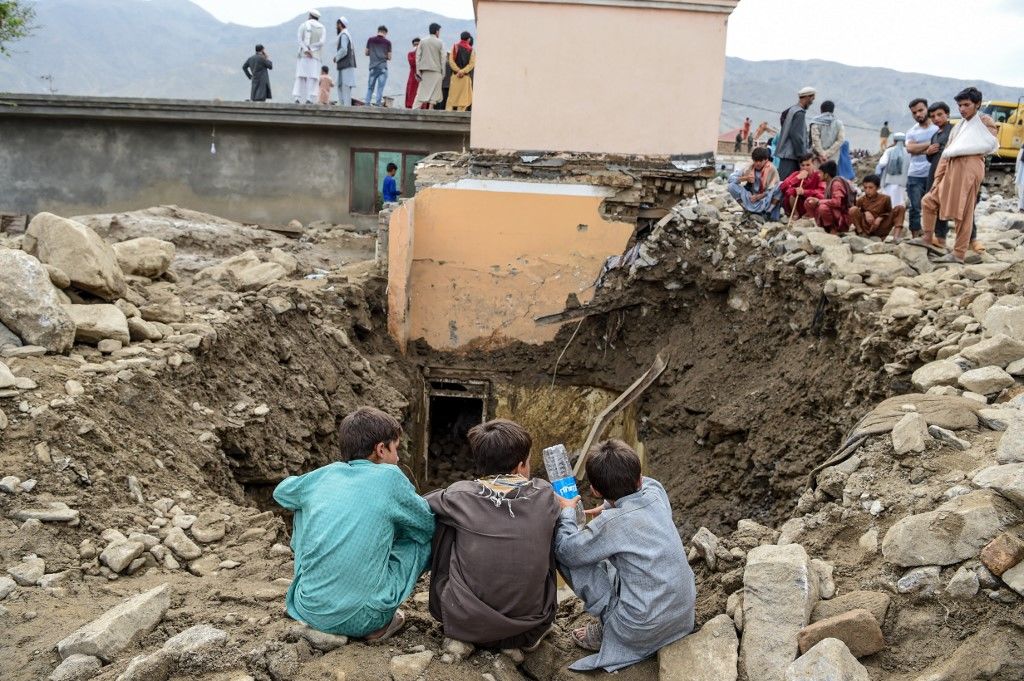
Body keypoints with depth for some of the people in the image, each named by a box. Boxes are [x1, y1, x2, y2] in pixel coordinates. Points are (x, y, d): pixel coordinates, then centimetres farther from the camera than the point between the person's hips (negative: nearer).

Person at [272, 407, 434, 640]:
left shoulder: (325, 474, 5)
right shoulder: (389, 476, -6)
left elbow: (281, 491, 27)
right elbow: (429, 525, 9)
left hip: (306, 610, 5)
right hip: (361, 619, -4)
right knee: (426, 537, 12)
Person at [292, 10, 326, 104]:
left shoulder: (303, 25, 8)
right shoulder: (322, 28, 9)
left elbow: (300, 40, -8)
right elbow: (321, 42, -7)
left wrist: (306, 50, -17)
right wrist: (311, 49, -9)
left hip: (303, 55, 0)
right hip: (316, 56, 0)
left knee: (301, 77, 0)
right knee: (312, 77, -5)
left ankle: (298, 98, -11)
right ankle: (309, 99, -18)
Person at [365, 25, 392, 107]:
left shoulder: (370, 40, 6)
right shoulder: (387, 42, 1)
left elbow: (366, 53, 11)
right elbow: (389, 57, 1)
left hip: (373, 67, 2)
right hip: (383, 67, -2)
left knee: (370, 87, 8)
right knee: (380, 88, -2)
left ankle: (367, 104, 4)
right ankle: (378, 104, -5)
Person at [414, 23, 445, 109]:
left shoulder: (422, 41, 7)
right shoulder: (440, 43, -1)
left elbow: (418, 56, 3)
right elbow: (443, 59, -3)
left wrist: (418, 71, 3)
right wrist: (443, 73, 3)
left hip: (424, 71, 3)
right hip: (436, 71, -3)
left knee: (422, 92, 5)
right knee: (433, 93, 2)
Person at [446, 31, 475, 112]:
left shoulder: (455, 47, 4)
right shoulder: (471, 49, 1)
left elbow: (451, 60, -4)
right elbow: (472, 63, -9)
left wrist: (458, 70, -7)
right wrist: (463, 71, -13)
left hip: (455, 75, 2)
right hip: (466, 76, -2)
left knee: (453, 94, 3)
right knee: (463, 96, 3)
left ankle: (448, 110, -4)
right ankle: (460, 110, -3)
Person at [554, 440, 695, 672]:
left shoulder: (611, 524, -23)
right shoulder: (656, 493, -6)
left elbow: (565, 550, -13)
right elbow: (640, 484, 19)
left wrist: (567, 511, 3)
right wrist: (609, 508, 16)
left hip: (644, 630, -7)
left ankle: (608, 627, 6)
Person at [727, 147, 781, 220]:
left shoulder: (772, 169, -12)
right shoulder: (750, 167, -4)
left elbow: (772, 190, -12)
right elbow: (731, 178, -6)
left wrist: (758, 196, -24)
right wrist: (744, 178, -23)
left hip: (764, 199, -2)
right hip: (752, 198, 3)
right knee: (732, 186, -18)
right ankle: (748, 210, -7)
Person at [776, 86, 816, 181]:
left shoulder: (791, 110, 18)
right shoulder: (799, 113, -12)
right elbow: (796, 135, -17)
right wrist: (802, 155, -14)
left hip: (786, 153, 10)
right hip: (790, 155, -10)